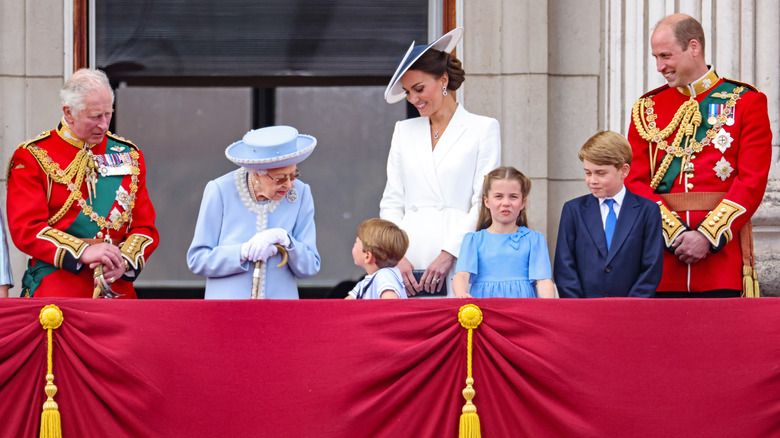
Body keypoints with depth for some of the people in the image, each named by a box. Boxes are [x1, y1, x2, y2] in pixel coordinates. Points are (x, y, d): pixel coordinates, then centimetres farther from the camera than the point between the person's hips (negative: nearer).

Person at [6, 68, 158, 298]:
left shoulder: (129, 156, 13)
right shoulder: (33, 157, 0)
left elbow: (144, 227, 12)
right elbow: (26, 228, -9)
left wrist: (124, 261, -9)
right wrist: (83, 252, -20)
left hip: (118, 289, 3)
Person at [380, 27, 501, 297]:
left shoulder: (483, 129, 6)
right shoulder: (404, 131, 19)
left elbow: (484, 203, -2)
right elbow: (392, 202, 15)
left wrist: (448, 254, -11)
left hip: (458, 260, -3)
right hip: (409, 261, 3)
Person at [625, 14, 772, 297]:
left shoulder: (746, 102, 4)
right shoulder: (646, 109, 13)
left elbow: (753, 180, -4)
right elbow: (636, 182, 6)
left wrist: (708, 236, -13)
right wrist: (674, 233, -9)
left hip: (722, 247, -2)